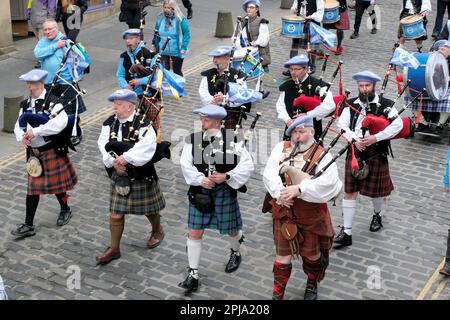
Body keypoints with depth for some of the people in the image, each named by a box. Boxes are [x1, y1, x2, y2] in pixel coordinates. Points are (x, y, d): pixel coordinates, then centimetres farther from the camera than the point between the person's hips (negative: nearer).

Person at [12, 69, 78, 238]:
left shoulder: (52, 102, -16)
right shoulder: (25, 104, 5)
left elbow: (61, 122, -33)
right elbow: (18, 125, 10)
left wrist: (35, 131, -31)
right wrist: (22, 136, -15)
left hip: (52, 152, -6)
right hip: (34, 152, 6)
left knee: (57, 184, 11)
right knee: (32, 188, 7)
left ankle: (65, 210, 39)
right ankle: (28, 225, 11)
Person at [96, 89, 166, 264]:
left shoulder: (143, 124, -19)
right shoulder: (110, 123, -1)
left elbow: (147, 146, -33)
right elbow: (103, 144, -7)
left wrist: (126, 157, -34)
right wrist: (113, 161, -23)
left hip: (142, 176, -4)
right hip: (119, 176, 4)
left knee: (149, 210, 18)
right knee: (115, 214, 5)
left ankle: (157, 231, 47)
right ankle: (114, 248, 19)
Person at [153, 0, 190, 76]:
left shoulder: (180, 19, -13)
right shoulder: (160, 19, 0)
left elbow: (187, 34, -10)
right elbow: (157, 35, 10)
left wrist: (183, 48, -17)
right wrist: (156, 48, 11)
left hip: (176, 52, -3)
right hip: (163, 52, 3)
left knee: (177, 72, 13)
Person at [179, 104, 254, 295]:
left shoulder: (232, 139, -11)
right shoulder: (193, 140, -5)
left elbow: (247, 165, -11)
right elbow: (186, 165, -8)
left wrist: (226, 176, -21)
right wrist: (200, 179, -23)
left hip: (224, 192, -1)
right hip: (200, 192, 1)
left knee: (231, 229, 17)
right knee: (194, 233, 0)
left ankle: (235, 253, 50)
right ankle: (193, 274, 10)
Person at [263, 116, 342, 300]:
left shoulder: (321, 155, -12)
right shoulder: (281, 148, -1)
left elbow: (328, 182, -27)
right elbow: (269, 173, -10)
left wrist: (299, 188, -34)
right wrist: (279, 192, -27)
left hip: (310, 216, -2)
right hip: (284, 213, 2)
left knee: (311, 254, 18)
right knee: (283, 256, 7)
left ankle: (312, 285, 44)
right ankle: (277, 294, 21)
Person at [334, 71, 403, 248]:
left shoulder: (385, 105, -6)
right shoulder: (351, 105, 1)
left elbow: (398, 125, -16)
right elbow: (342, 126, -2)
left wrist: (376, 137, -23)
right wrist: (354, 139, -19)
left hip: (376, 155, -2)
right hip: (355, 154, 2)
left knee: (375, 190, 14)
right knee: (349, 192, 1)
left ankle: (377, 215, 47)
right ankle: (346, 232, 6)